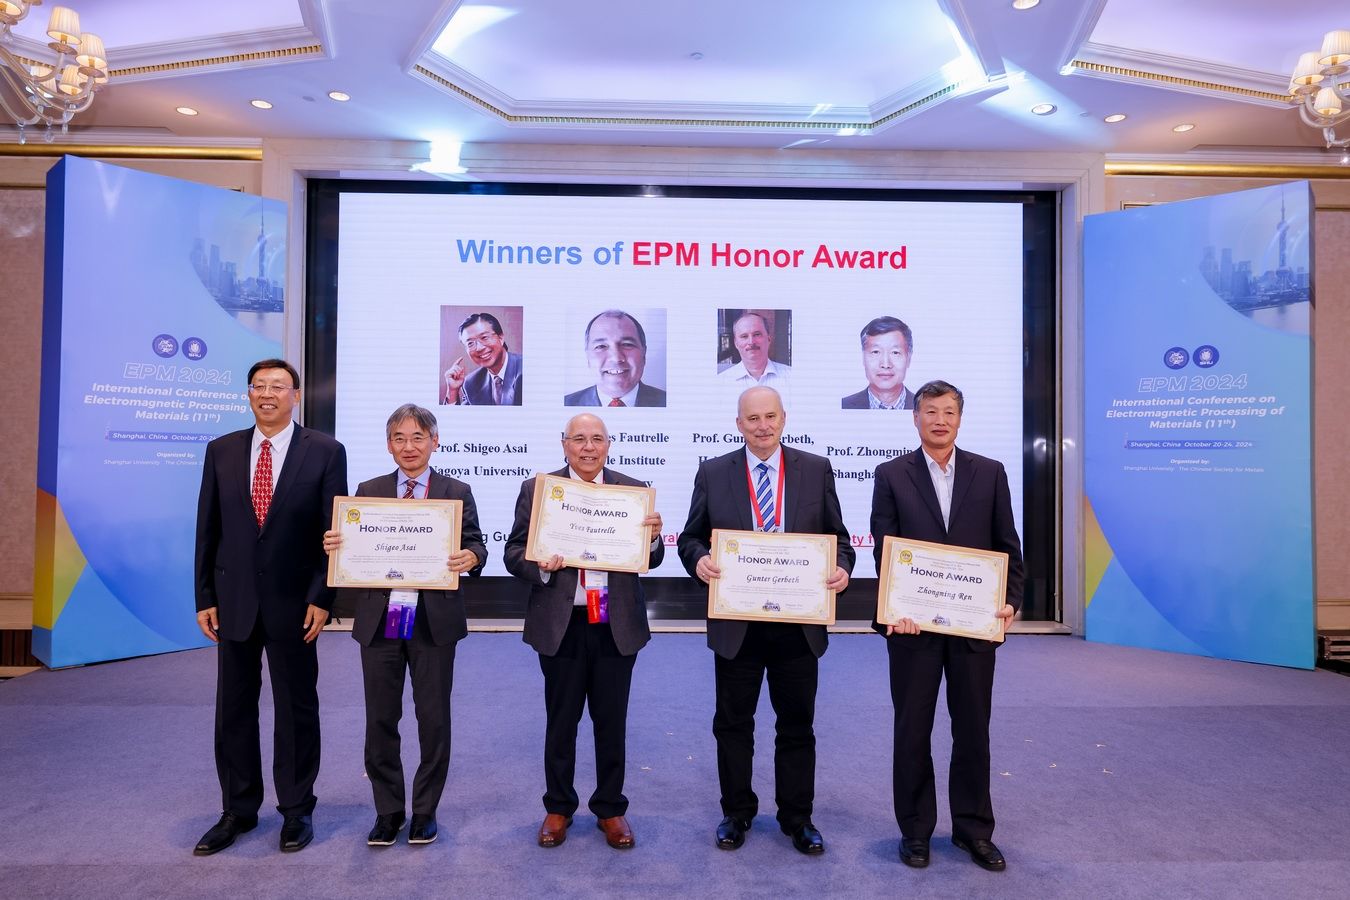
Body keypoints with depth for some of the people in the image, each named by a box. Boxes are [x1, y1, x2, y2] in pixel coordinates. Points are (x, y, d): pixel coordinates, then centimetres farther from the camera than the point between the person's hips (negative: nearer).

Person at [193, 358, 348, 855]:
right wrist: (205, 597, 3)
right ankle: (237, 811, 29)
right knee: (233, 709, 13)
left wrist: (322, 598, -10)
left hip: (293, 601, -3)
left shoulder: (325, 452, -5)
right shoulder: (221, 450, 5)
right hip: (233, 600, 3)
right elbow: (208, 529, 6)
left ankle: (296, 810, 24)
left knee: (297, 709, 9)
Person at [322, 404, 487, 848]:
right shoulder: (368, 491, 8)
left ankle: (425, 810, 26)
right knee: (380, 719, 10)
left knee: (433, 718, 8)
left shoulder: (456, 492, 3)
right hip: (379, 619, 2)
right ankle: (388, 810, 28)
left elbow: (475, 545, 0)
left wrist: (471, 557, -22)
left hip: (434, 621, -1)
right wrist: (333, 544, -14)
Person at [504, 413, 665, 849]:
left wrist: (654, 536, -18)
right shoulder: (536, 489, 0)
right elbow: (514, 552, 0)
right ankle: (558, 808, 32)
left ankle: (610, 809, 31)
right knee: (560, 722, 14)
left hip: (617, 626, 1)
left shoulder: (633, 490, 3)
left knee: (612, 723, 13)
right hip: (561, 625, -1)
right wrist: (539, 566, -20)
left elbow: (651, 560, 4)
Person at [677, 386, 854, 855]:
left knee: (797, 725, 14)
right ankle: (736, 813, 33)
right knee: (733, 724, 13)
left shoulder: (816, 469, 2)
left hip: (799, 623, 0)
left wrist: (841, 567, -15)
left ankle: (798, 818, 32)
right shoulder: (712, 472, 1)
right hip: (736, 623, 0)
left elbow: (836, 535, 5)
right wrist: (699, 559, -17)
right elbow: (691, 536, 4)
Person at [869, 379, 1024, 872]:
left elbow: (1007, 546, 6)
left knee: (973, 727, 11)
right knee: (912, 728, 9)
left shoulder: (990, 473, 5)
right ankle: (916, 828, 24)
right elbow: (884, 549, -3)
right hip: (913, 621, -1)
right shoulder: (891, 475, 0)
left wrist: (1011, 600, -6)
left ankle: (973, 828, 28)